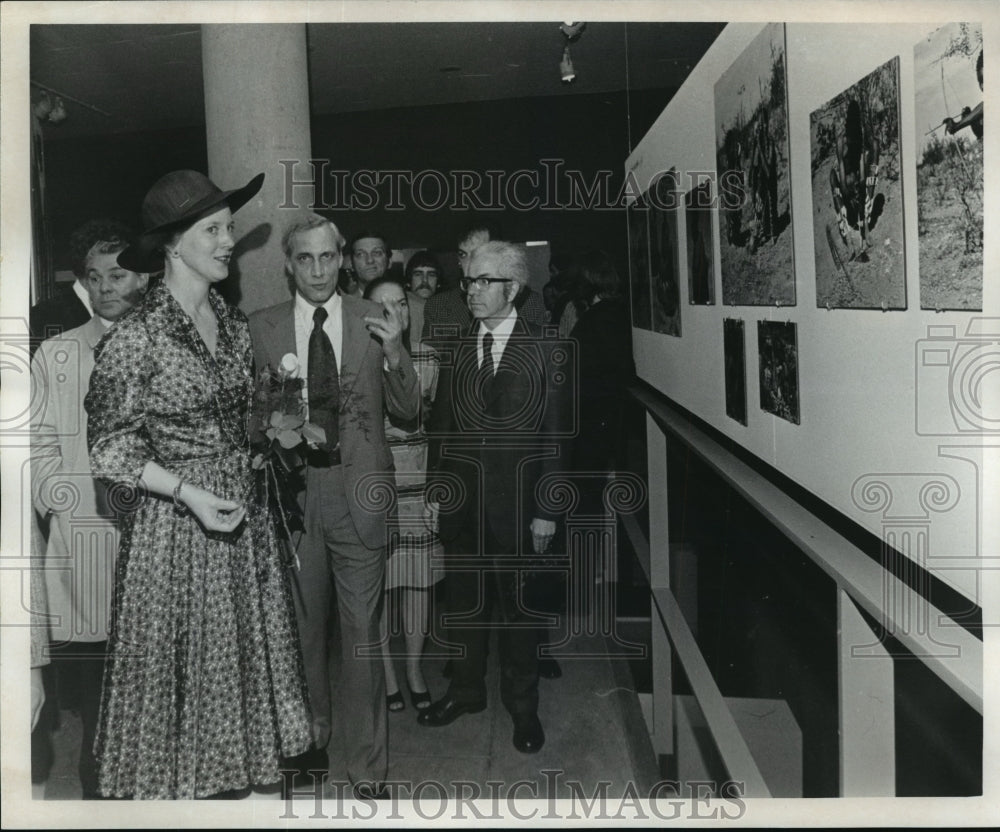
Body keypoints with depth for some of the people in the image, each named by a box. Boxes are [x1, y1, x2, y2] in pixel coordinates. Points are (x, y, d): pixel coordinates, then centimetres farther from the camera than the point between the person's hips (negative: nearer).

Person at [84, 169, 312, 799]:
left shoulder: (233, 324, 6)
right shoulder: (135, 336, -13)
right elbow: (111, 448, -11)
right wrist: (189, 493, -19)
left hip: (242, 510, 6)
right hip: (174, 516, -6)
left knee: (241, 651, 13)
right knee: (178, 661, 6)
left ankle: (230, 774, 31)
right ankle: (173, 782, 26)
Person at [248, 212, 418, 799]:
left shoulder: (374, 320, 2)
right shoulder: (263, 327, 3)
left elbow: (407, 411, 2)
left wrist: (394, 353, -14)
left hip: (358, 490, -1)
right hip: (293, 489, 1)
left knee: (363, 631, 3)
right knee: (304, 626, 16)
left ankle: (368, 767, 17)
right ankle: (312, 739, 36)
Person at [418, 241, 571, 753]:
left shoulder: (544, 351, -5)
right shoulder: (455, 349, 6)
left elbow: (553, 436, -5)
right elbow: (439, 424, 10)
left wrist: (546, 511, -8)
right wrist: (435, 491, 5)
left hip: (515, 499, -3)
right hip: (461, 497, 3)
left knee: (517, 605, 8)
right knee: (463, 600, 14)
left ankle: (522, 706, 25)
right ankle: (466, 691, 33)